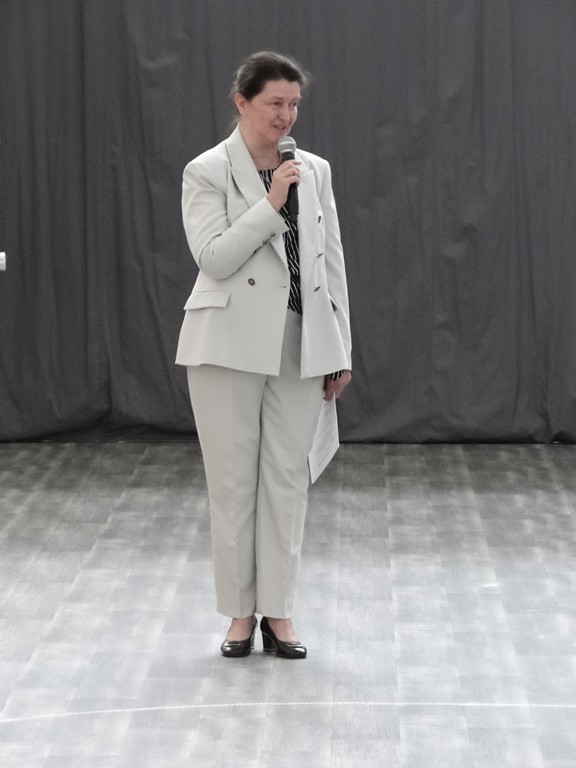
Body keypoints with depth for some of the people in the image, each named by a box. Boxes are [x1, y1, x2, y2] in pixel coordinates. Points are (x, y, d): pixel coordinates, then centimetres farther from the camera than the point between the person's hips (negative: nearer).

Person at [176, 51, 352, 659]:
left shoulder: (314, 170, 9)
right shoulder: (207, 172, -2)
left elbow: (332, 262, 11)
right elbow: (214, 257, -13)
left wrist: (340, 351, 8)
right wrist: (271, 203, -19)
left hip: (300, 345, 3)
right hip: (231, 344, -3)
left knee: (287, 476, 4)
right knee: (232, 478, 3)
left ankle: (278, 611, 12)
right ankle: (240, 612, 13)